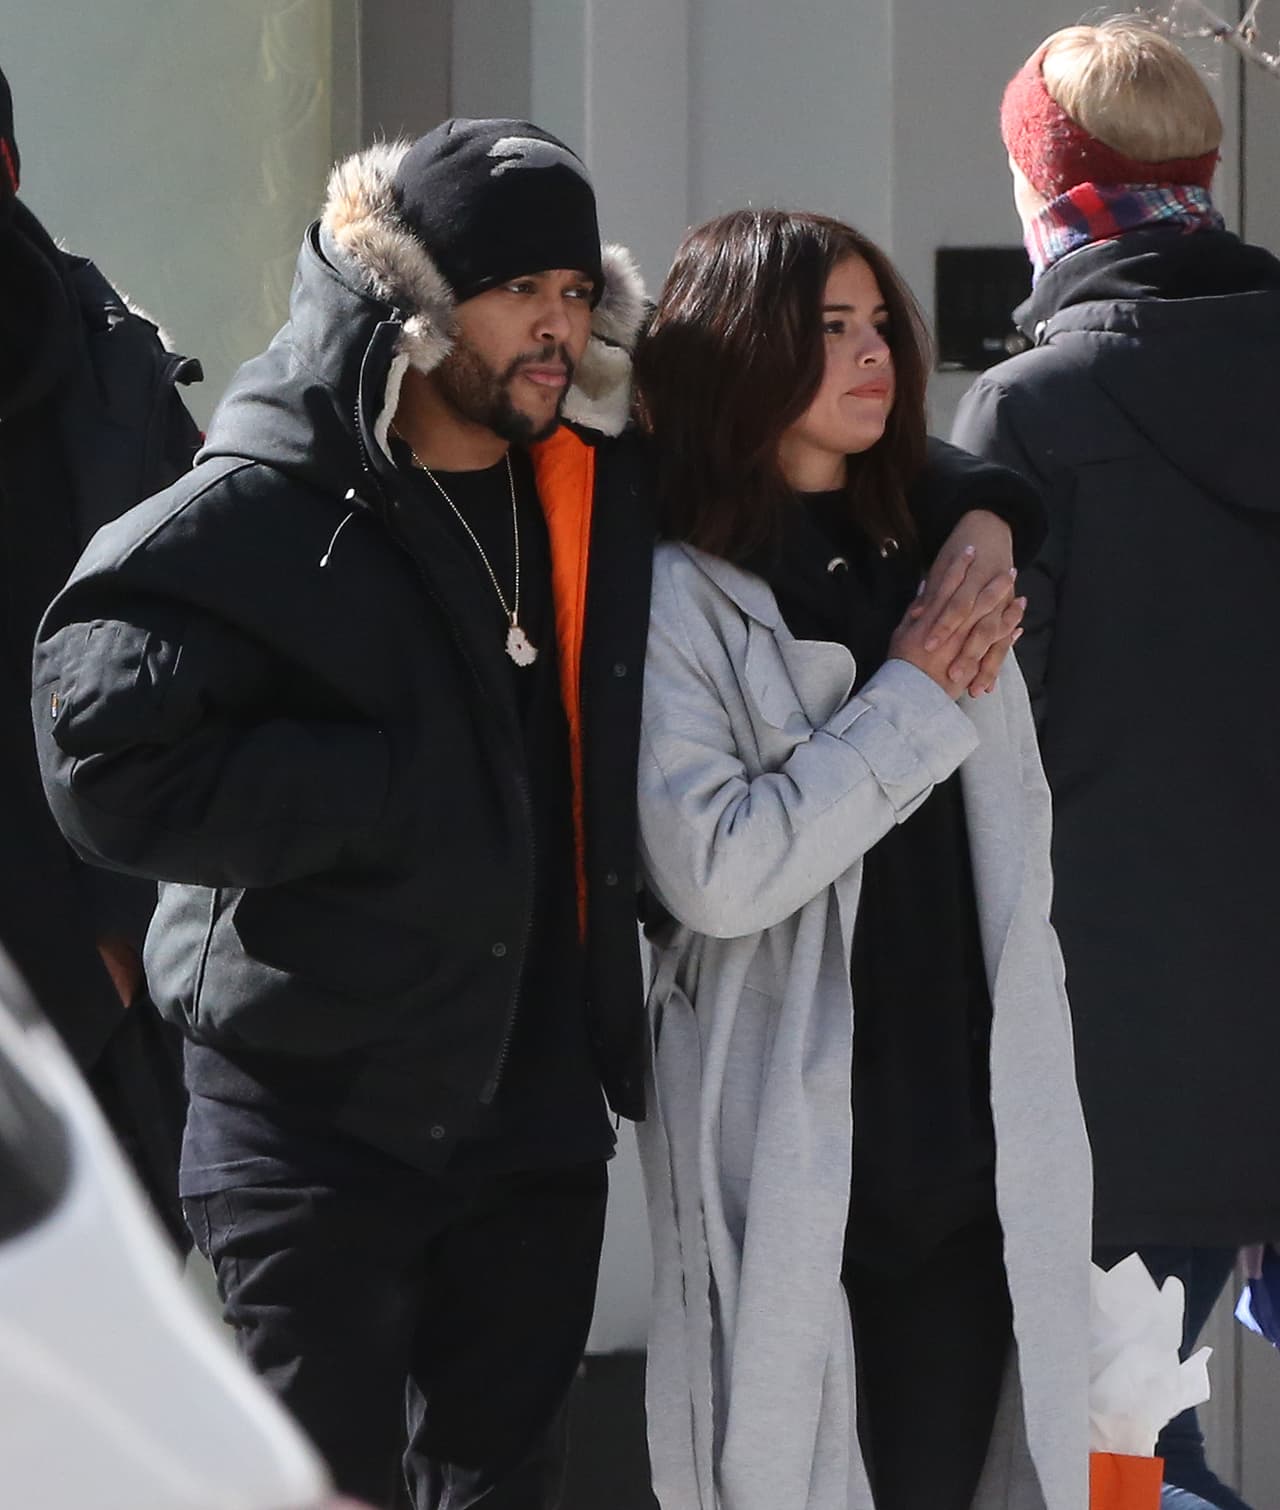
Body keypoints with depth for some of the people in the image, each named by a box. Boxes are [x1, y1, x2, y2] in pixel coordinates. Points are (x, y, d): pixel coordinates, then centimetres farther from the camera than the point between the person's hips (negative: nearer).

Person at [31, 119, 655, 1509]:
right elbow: (114, 769, -22)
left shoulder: (603, 501, 7)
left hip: (540, 1101, 6)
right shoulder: (255, 521, -12)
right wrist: (404, 786, -20)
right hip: (321, 1119, -6)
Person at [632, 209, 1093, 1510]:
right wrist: (913, 701, -11)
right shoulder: (679, 595, -6)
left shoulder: (930, 546, 12)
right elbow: (715, 868, -16)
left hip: (970, 1127, 5)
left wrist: (992, 523, 10)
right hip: (787, 1148, -5)